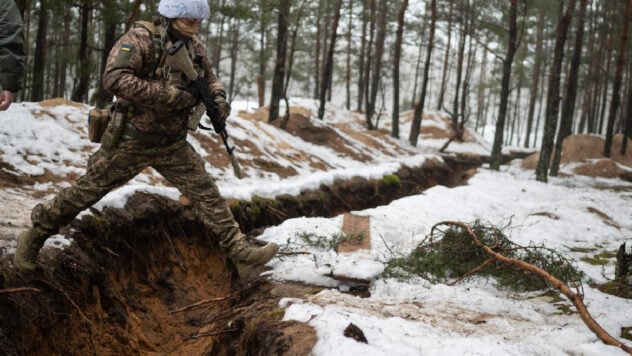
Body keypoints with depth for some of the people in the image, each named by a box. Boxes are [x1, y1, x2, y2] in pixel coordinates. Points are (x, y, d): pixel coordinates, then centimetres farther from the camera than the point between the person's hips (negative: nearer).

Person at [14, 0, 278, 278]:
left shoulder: (194, 47, 1)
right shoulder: (140, 38, -19)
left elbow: (209, 77, 18)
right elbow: (114, 79, -33)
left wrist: (219, 98, -7)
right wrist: (172, 96, -33)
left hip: (172, 143, 5)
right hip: (131, 140, -5)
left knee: (206, 193, -1)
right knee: (88, 190, 7)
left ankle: (240, 252, 3)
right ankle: (35, 235, 26)